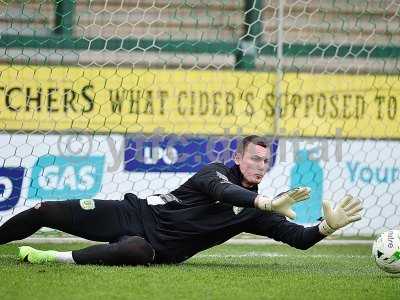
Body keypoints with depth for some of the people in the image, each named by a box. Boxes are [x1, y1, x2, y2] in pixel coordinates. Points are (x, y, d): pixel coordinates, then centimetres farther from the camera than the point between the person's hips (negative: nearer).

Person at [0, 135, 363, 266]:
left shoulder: (254, 214, 5)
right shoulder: (217, 171, -5)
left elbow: (299, 238, -1)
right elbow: (220, 190, -29)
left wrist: (328, 226, -22)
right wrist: (267, 202, -43)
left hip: (156, 247, 0)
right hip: (136, 213, 0)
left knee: (137, 252, -40)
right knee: (47, 212, -7)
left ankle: (53, 258, -34)